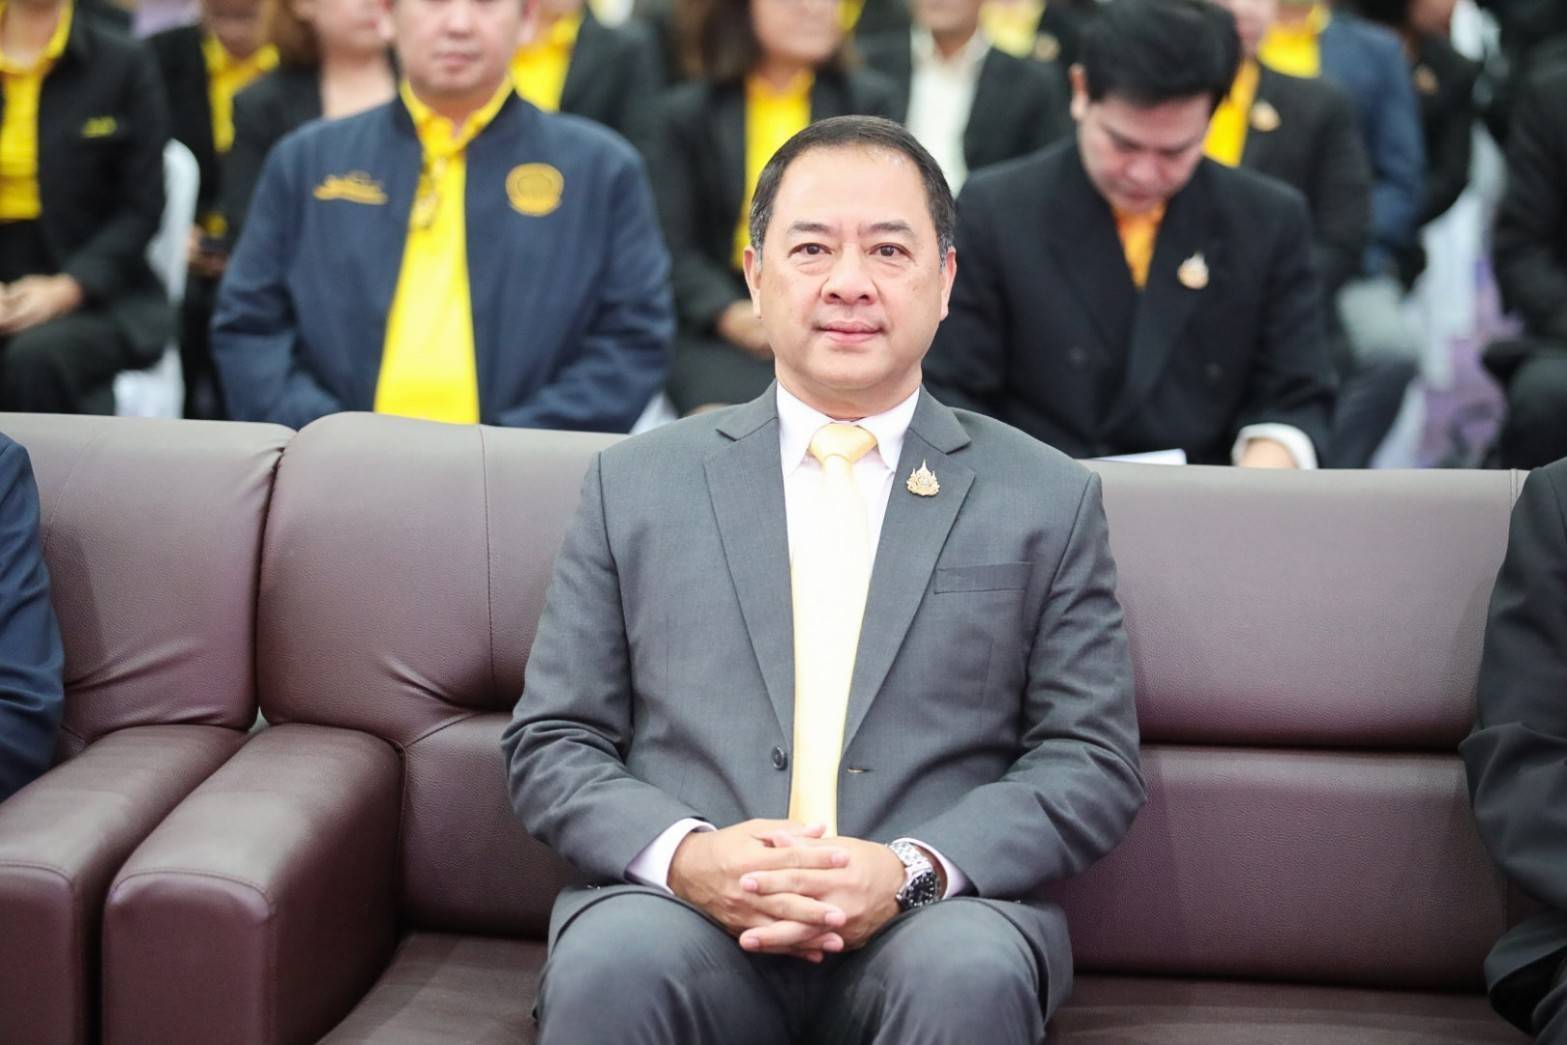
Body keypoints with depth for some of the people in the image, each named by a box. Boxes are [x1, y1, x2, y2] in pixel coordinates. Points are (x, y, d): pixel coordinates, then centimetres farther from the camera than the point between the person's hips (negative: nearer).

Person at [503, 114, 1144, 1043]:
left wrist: (914, 870, -12)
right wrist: (683, 855, -11)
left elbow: (1094, 763, 6)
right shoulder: (637, 485, 14)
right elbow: (552, 746, 11)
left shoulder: (1050, 500, 12)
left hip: (928, 925, 0)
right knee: (611, 962, -34)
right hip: (687, 918, 0)